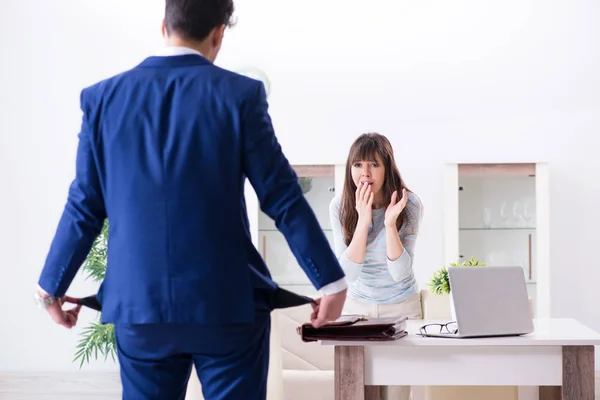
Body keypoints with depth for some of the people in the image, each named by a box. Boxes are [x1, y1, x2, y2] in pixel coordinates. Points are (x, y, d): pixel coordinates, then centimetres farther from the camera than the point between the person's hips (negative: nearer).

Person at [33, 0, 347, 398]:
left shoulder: (104, 97, 1)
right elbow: (283, 199, -6)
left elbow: (85, 207, 4)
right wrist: (331, 281, 2)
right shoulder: (241, 95, -7)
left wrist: (51, 284, 18)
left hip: (138, 305, 3)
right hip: (228, 303, -2)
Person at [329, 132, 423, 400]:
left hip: (400, 306, -1)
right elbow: (348, 273, -22)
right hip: (357, 306, 1)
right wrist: (363, 220, -32)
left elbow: (400, 272, -22)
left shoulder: (409, 204, -19)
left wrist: (390, 223, -34)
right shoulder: (340, 206, -16)